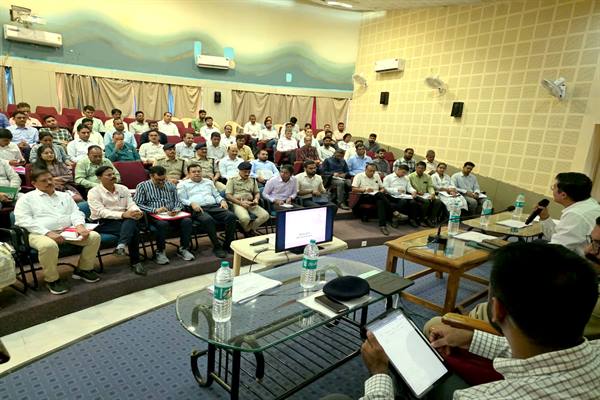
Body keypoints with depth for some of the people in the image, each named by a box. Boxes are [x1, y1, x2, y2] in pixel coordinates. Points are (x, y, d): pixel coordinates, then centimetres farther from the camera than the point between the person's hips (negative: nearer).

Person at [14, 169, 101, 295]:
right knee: (49, 245, -39)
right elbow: (24, 220, -5)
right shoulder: (26, 198, 8)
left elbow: (76, 213, 14)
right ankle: (52, 279, -15)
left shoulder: (64, 196, 23)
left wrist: (80, 225, -10)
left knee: (94, 236, -18)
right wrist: (48, 233, -19)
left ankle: (83, 269, 1)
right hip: (41, 233, -4)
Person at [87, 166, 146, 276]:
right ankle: (135, 262, -27)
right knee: (133, 230, -30)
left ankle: (121, 246, -42)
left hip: (125, 220, 4)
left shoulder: (123, 189, 13)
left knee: (131, 220, -33)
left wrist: (137, 211, -22)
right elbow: (101, 212, -15)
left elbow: (131, 204, 4)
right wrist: (122, 215, -30)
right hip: (104, 222, -4)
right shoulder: (93, 192, -3)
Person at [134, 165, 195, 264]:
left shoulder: (171, 185, 19)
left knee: (187, 221, -26)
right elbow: (137, 204, -5)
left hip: (171, 215, 4)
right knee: (162, 224, -37)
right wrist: (155, 210, -16)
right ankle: (160, 252, -17)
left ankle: (183, 249, -9)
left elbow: (178, 201, 17)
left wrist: (176, 210, -6)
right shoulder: (142, 186, 6)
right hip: (153, 215, -3)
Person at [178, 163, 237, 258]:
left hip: (214, 207, 4)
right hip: (197, 209, -4)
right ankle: (217, 247, -26)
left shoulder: (208, 182, 31)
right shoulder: (183, 184, 17)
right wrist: (192, 203, -15)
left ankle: (227, 245, -18)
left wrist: (222, 200, 6)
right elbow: (181, 200, 5)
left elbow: (217, 195, 29)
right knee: (208, 219, -40)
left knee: (231, 216, -25)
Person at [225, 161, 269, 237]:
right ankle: (248, 231, 0)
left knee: (265, 215, -21)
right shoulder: (232, 180, 6)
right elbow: (228, 195, -2)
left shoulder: (252, 180, 22)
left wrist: (256, 199, -1)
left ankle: (250, 229, -1)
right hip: (237, 203, -4)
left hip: (250, 204, 5)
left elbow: (257, 192, 25)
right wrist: (241, 202, -14)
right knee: (245, 218, -36)